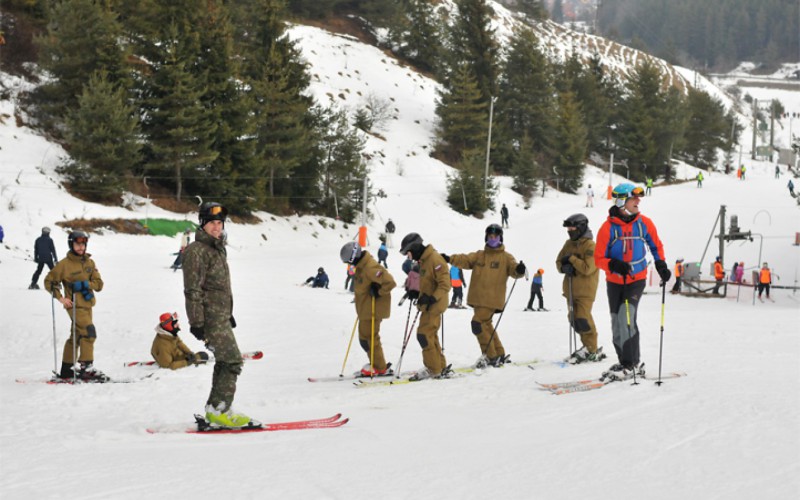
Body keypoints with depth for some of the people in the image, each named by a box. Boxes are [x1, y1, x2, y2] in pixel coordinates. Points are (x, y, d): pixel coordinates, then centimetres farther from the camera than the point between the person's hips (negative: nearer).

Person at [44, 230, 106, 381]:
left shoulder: (89, 263, 7)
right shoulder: (64, 264, -8)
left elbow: (99, 284, 0)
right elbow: (49, 281, -1)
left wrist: (85, 284, -18)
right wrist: (60, 297, -10)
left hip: (87, 304, 7)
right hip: (75, 305, -7)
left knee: (76, 336, 13)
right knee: (89, 333, -19)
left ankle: (66, 370, 22)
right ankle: (86, 367, -15)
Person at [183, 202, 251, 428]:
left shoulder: (218, 248, 17)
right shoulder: (196, 251, -13)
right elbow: (193, 290, -17)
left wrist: (229, 313, 26)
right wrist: (197, 322, -19)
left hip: (221, 316, 9)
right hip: (209, 316, -9)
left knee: (224, 362, 11)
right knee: (232, 360, -12)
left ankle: (215, 409, 17)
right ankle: (219, 410, -9)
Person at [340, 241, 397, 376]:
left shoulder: (370, 268, -24)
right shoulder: (361, 266, 9)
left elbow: (389, 282, -29)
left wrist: (378, 293, -18)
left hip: (372, 311, -10)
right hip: (365, 310, 10)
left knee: (368, 338, -4)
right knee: (364, 338, 16)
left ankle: (380, 368, 5)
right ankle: (376, 364, 25)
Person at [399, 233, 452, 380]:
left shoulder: (435, 259, -16)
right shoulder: (423, 261, 15)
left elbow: (445, 284, -20)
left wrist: (431, 298, -28)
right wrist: (416, 293, 7)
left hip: (434, 305, -10)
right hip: (428, 306, 10)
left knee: (424, 334, -12)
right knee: (430, 336, 13)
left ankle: (433, 369, -6)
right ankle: (441, 368, 19)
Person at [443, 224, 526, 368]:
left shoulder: (506, 257, 4)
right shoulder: (478, 255, 15)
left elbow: (513, 269, -11)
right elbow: (465, 260, 1)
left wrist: (519, 270, -35)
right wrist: (450, 259, -18)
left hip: (493, 299, -6)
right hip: (478, 298, 6)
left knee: (478, 323, -16)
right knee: (486, 326, 11)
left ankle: (490, 356, -7)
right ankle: (500, 355, 23)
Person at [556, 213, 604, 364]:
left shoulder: (590, 246, -11)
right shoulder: (569, 244, 12)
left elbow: (588, 268, -20)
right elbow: (559, 261, 12)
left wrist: (572, 259, -16)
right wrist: (565, 267, -10)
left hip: (585, 289, -8)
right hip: (571, 289, 8)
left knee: (582, 319, -12)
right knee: (574, 319, 8)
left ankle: (591, 350, 0)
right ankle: (590, 347, 19)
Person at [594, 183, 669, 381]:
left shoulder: (644, 223, -4)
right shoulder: (608, 227, -11)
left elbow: (656, 245, 14)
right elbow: (599, 258, -8)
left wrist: (661, 265, 2)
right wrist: (614, 264, -27)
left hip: (637, 279, -1)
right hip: (614, 282, 1)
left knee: (626, 317, -16)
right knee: (617, 323, 7)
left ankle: (631, 365, -9)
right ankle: (624, 361, 22)